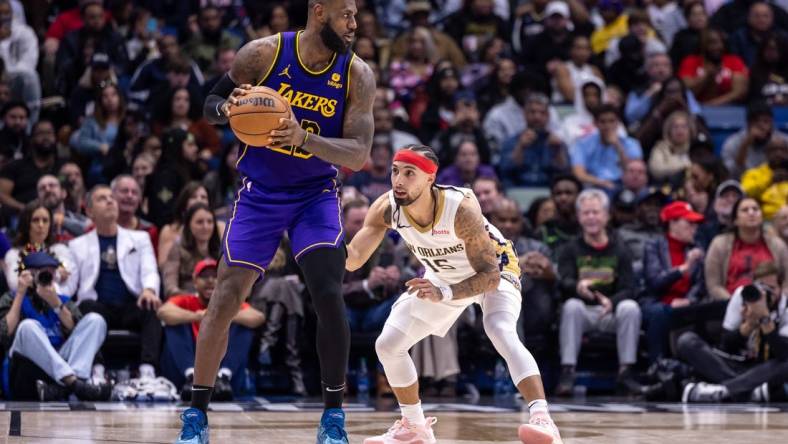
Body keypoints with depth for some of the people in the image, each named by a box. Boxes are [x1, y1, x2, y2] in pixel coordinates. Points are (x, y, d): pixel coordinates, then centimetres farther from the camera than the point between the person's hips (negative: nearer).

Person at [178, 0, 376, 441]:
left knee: (329, 296, -17)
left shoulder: (358, 75, -11)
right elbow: (211, 103, -1)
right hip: (261, 193, 0)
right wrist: (228, 108, -25)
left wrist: (304, 138, -34)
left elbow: (358, 155, -17)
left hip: (317, 194, 0)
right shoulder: (264, 53, -12)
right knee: (226, 298, -7)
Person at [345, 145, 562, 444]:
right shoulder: (386, 209, -24)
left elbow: (490, 276, -37)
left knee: (502, 332, -35)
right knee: (387, 345, 4)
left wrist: (444, 294, -52)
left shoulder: (461, 209, -38)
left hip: (493, 272, -6)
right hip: (442, 277, 6)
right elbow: (352, 259, -25)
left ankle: (542, 420, -43)